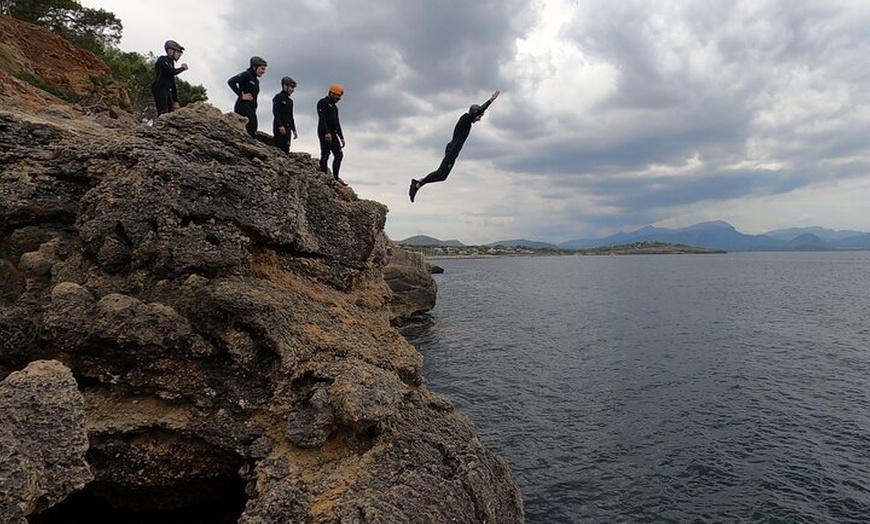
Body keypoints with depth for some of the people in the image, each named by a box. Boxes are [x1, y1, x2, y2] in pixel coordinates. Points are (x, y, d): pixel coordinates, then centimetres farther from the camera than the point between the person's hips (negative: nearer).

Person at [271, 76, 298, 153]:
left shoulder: (290, 101, 22)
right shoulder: (278, 97, -2)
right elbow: (275, 112, -12)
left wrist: (294, 130, 20)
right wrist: (280, 125, -23)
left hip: (287, 128, 8)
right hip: (279, 128, -8)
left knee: (286, 149, 3)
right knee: (280, 148, -14)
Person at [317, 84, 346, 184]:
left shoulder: (334, 107, 25)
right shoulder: (323, 102, -3)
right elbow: (322, 119, -16)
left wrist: (341, 137, 23)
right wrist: (326, 132, -26)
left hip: (333, 134, 9)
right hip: (325, 133, -9)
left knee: (339, 155, 1)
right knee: (325, 155, -9)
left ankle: (335, 178, -1)